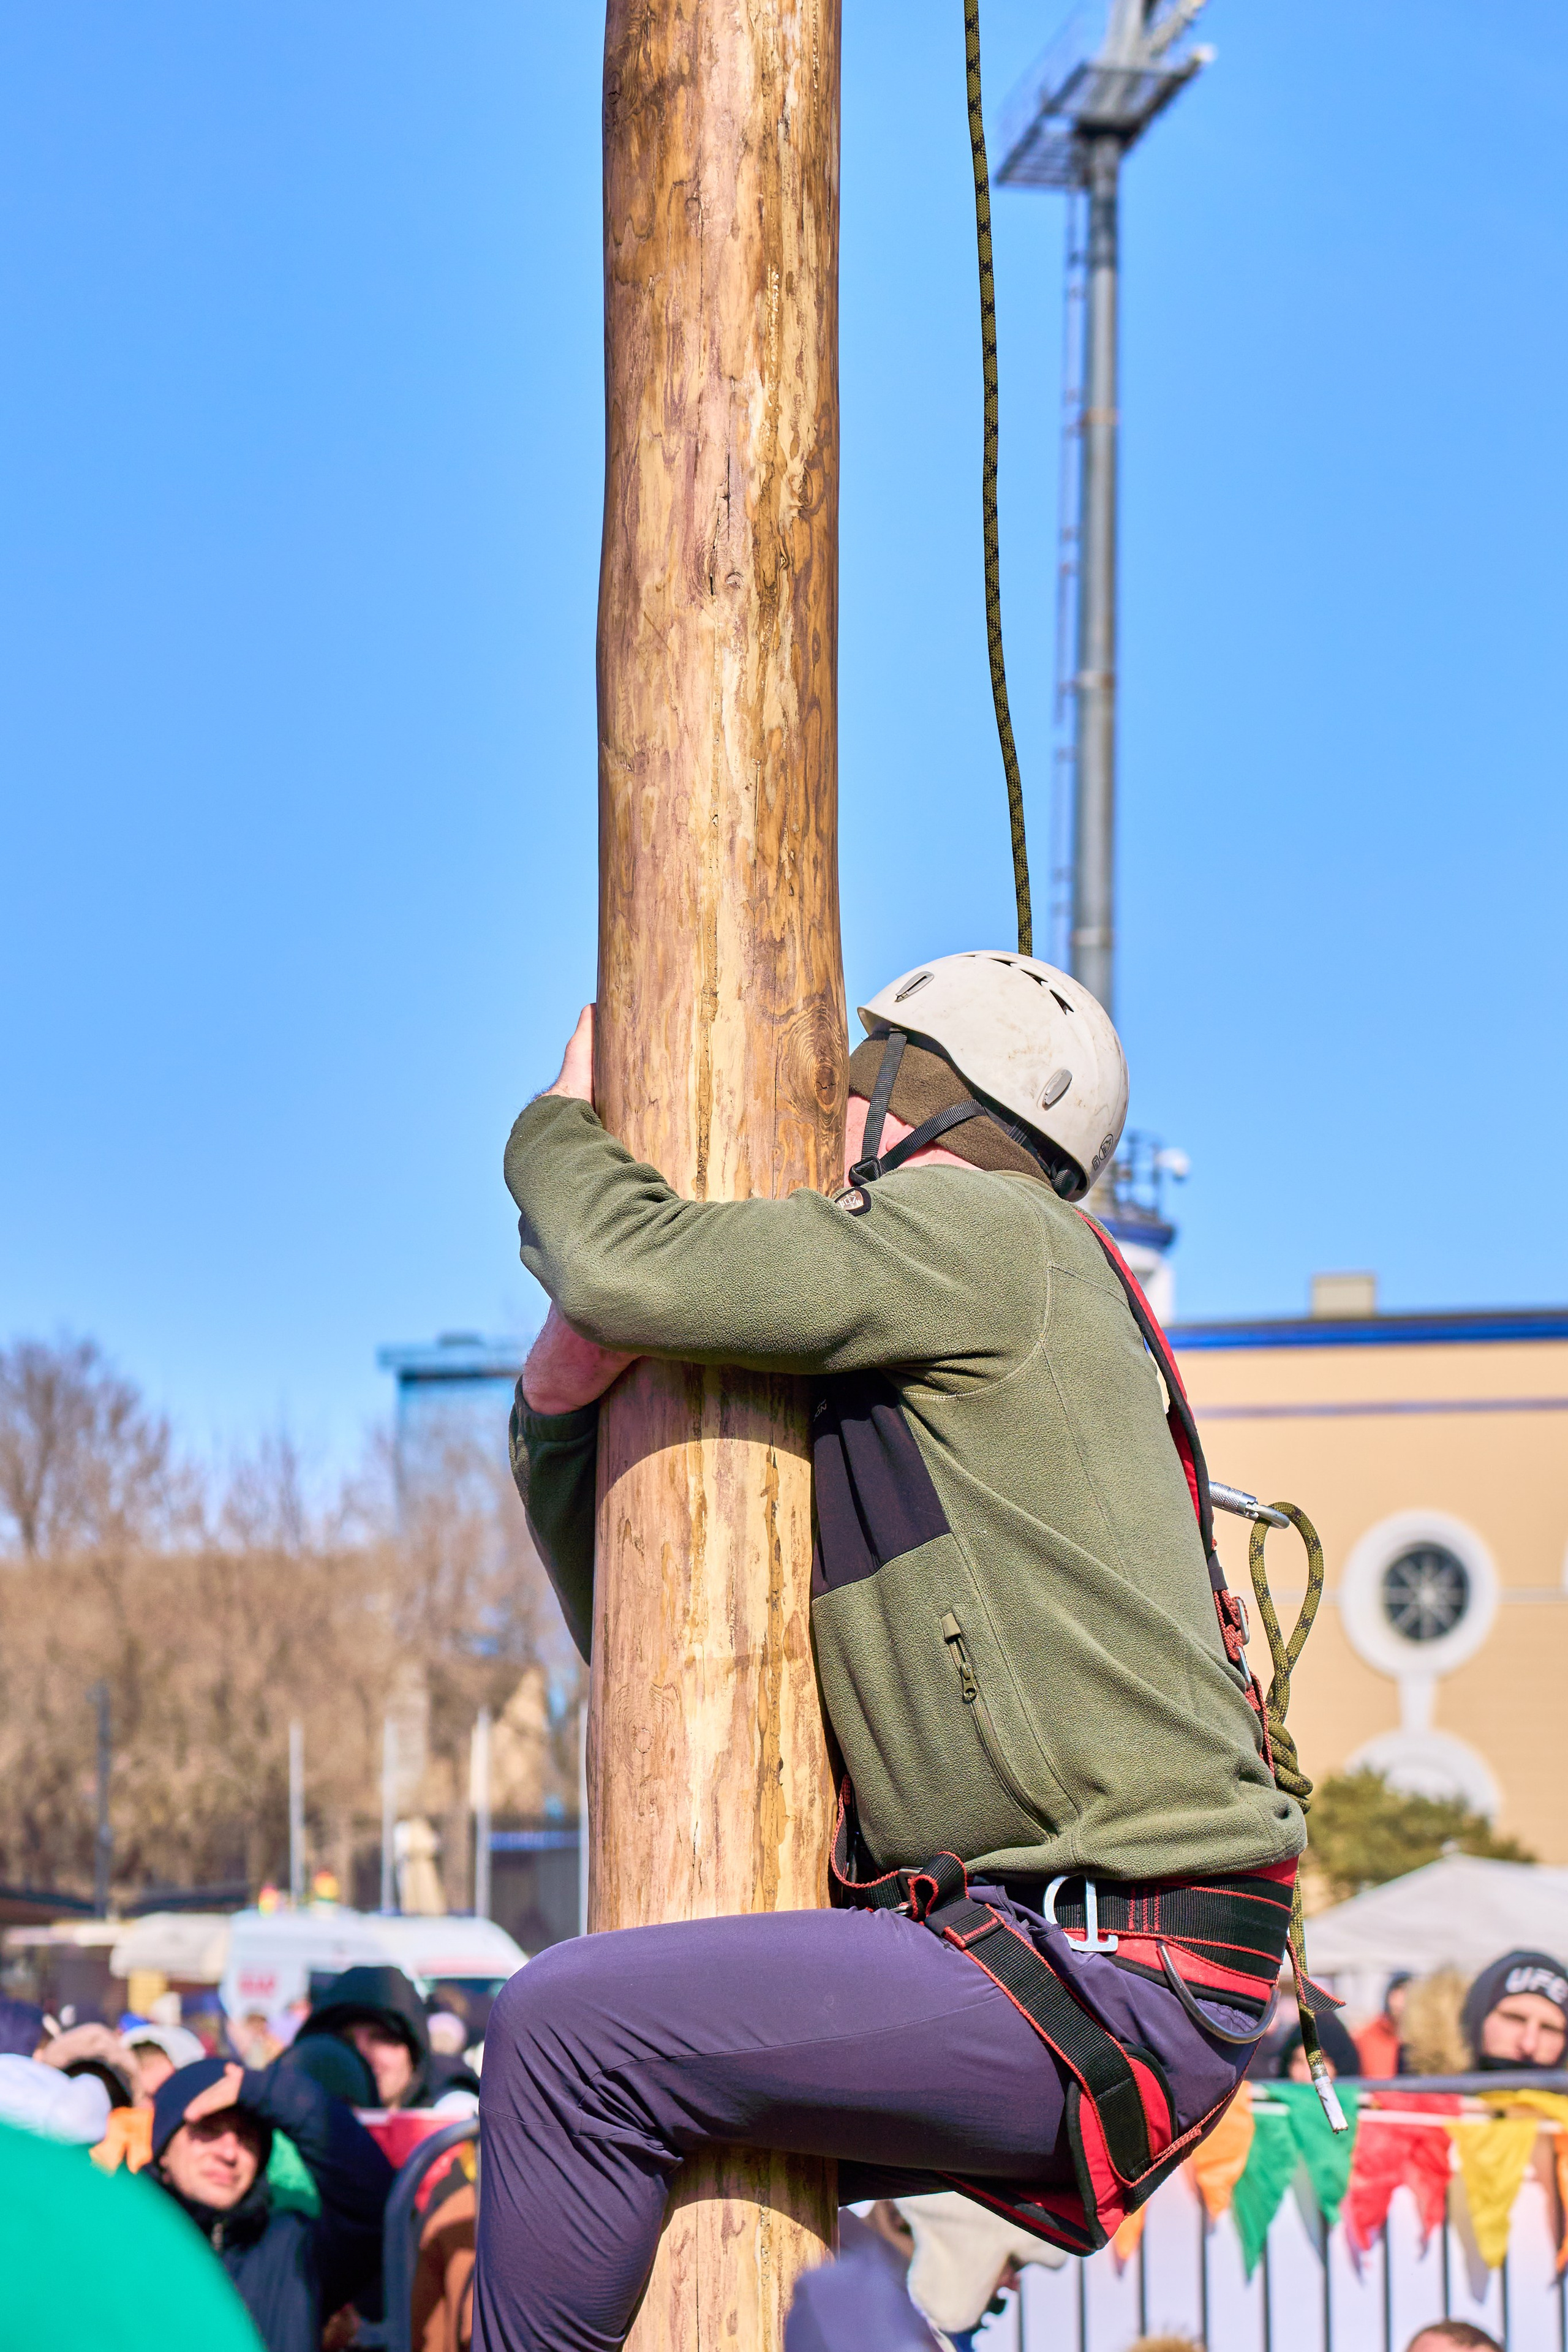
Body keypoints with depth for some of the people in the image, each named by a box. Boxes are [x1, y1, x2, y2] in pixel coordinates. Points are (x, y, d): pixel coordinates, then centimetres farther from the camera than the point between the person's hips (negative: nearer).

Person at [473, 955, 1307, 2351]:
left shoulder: (992, 1234, -6)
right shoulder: (860, 1409, 23)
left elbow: (634, 1273, -17)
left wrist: (557, 1132, 5)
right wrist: (563, 1391, 10)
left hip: (1108, 1976, -11)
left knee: (571, 2030, -19)